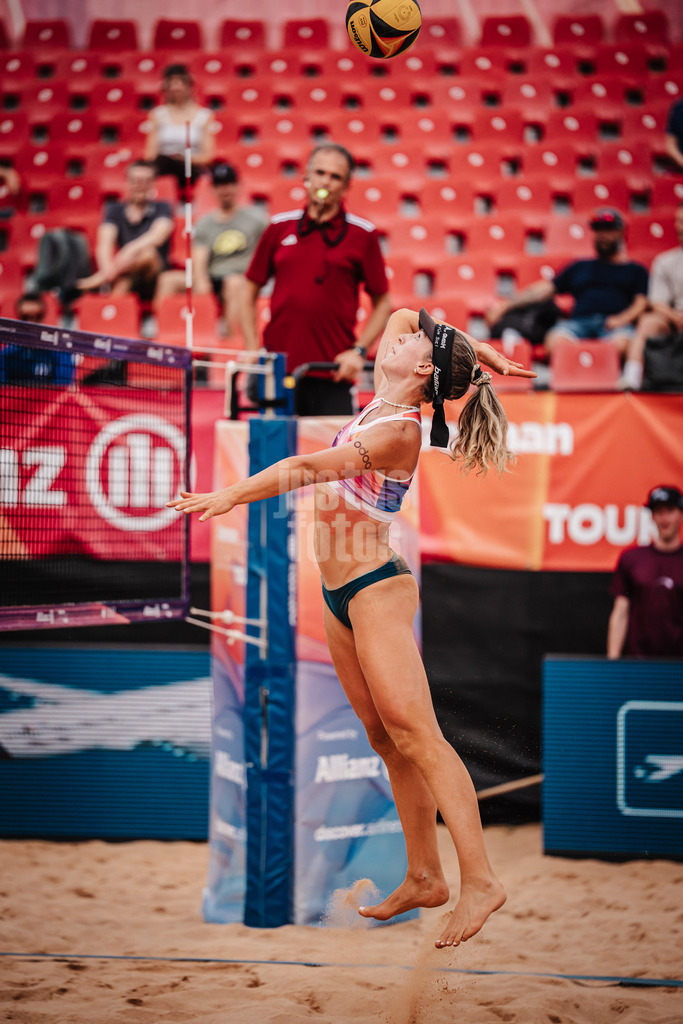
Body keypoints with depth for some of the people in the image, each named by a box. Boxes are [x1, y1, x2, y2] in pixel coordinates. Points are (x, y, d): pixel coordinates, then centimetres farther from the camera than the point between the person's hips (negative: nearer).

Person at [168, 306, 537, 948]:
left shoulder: (399, 433, -17)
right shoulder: (381, 402, 7)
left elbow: (311, 468, -26)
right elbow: (402, 314, 20)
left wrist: (230, 496, -26)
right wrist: (483, 357, 14)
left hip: (376, 589, -9)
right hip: (341, 596, 9)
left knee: (414, 735, -14)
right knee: (386, 739, 9)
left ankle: (479, 880, -15)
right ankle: (424, 877, 12)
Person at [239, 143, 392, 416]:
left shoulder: (363, 234, 3)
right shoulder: (279, 227, 8)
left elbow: (382, 303, 7)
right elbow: (250, 293, 14)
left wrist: (359, 351, -6)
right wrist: (252, 349, 3)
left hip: (332, 374, -1)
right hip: (278, 371, 2)